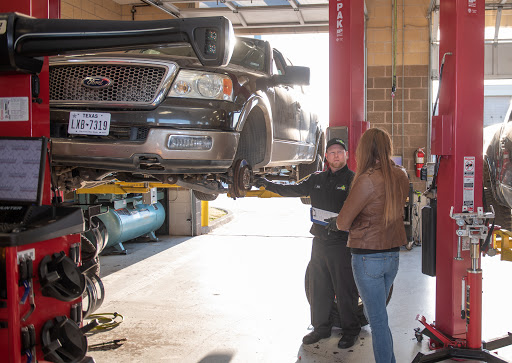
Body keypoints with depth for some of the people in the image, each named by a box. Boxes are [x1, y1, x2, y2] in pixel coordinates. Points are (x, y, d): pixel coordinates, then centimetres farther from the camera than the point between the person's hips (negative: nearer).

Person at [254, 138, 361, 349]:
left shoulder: (353, 180, -4)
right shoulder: (317, 179, 14)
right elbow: (294, 190, 18)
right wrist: (269, 185, 12)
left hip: (342, 242, -6)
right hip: (320, 241, 6)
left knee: (345, 289, 1)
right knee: (317, 287, 12)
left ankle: (350, 330, 17)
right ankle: (321, 327, 27)